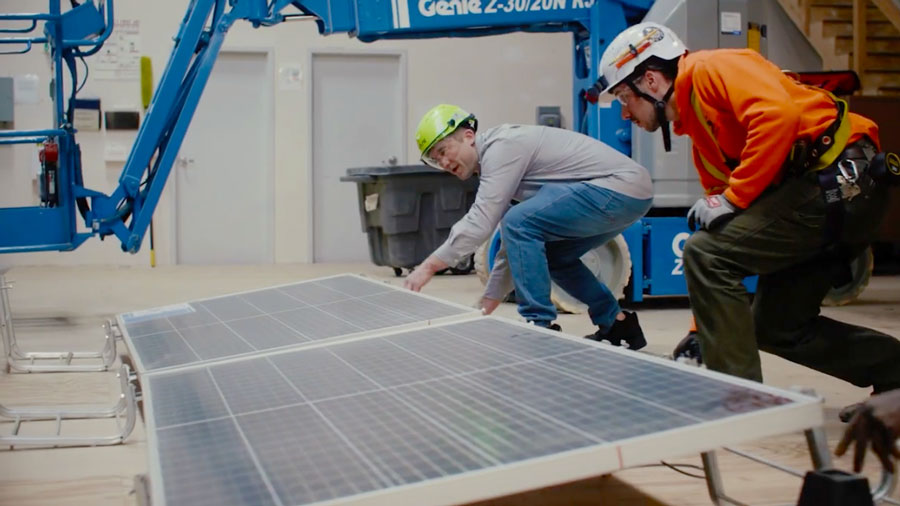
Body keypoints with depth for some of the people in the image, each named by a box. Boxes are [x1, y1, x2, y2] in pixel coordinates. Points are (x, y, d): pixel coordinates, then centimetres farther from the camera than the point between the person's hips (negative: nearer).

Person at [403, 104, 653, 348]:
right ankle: (618, 324, 27)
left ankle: (540, 326, -10)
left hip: (621, 187, -11)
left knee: (518, 224, -19)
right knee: (542, 252, 23)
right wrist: (488, 303, 21)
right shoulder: (494, 162, 17)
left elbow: (480, 223, -20)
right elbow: (515, 242, 22)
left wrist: (429, 266, -18)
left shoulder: (503, 146, -13)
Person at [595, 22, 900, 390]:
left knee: (704, 254, -13)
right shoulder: (700, 139, 21)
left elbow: (780, 114, -23)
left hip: (841, 179, -10)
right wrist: (701, 329, 23)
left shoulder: (710, 69, -4)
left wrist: (732, 199, -17)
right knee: (776, 326, 14)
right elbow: (722, 234, 24)